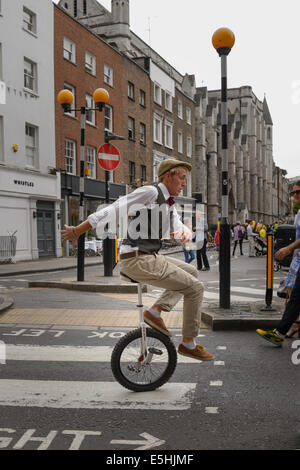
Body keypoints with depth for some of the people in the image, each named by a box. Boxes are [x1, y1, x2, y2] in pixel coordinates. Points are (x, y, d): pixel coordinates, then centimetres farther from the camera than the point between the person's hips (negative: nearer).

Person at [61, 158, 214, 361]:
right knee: (195, 287, -4)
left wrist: (186, 233, -18)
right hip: (138, 261, -9)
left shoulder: (168, 203, 17)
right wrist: (77, 231, -13)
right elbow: (114, 209, -15)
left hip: (149, 257, 9)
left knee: (191, 272, 21)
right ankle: (189, 343, 7)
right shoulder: (150, 192, -13)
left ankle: (156, 311, 10)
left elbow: (179, 227, 9)